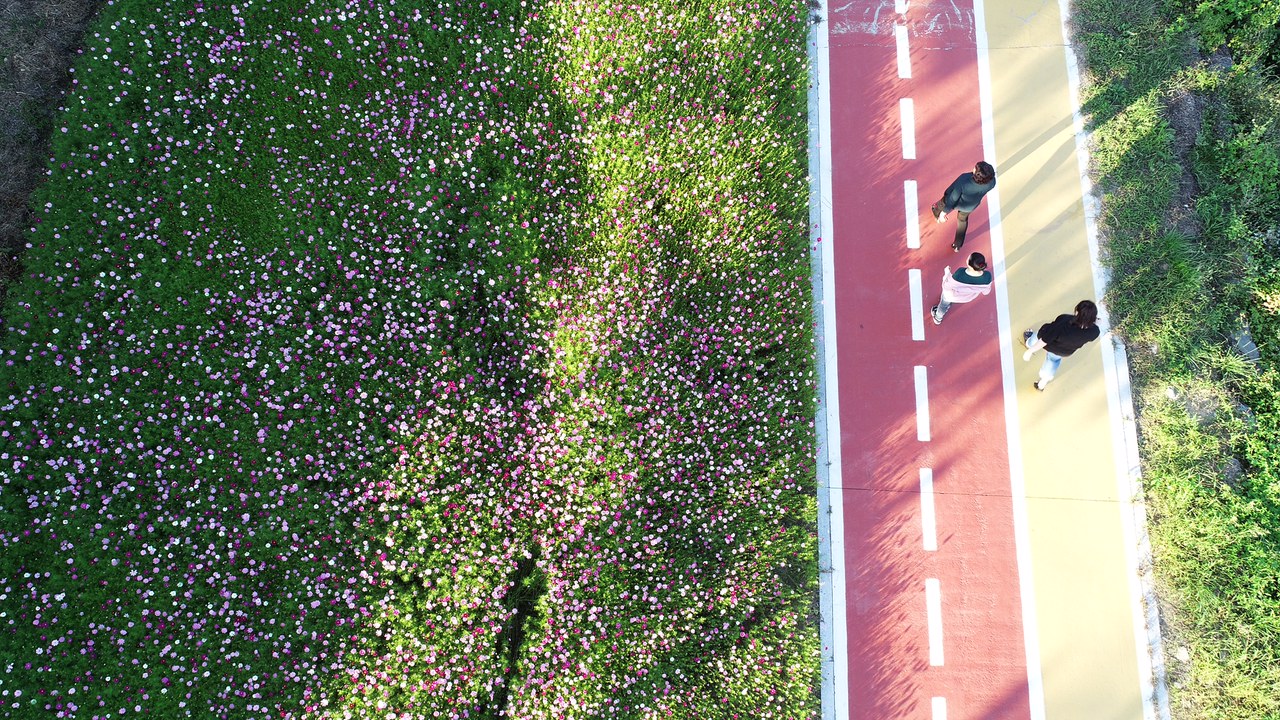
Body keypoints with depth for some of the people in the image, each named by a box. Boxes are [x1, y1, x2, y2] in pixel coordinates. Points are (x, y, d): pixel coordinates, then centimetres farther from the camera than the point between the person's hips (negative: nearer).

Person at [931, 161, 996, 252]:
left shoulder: (963, 181, -45)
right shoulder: (991, 182, -34)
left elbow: (952, 199, -29)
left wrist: (944, 212, -14)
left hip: (957, 203, -3)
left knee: (943, 204, 33)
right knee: (963, 220, 32)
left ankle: (937, 213, 68)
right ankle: (958, 245, 48)